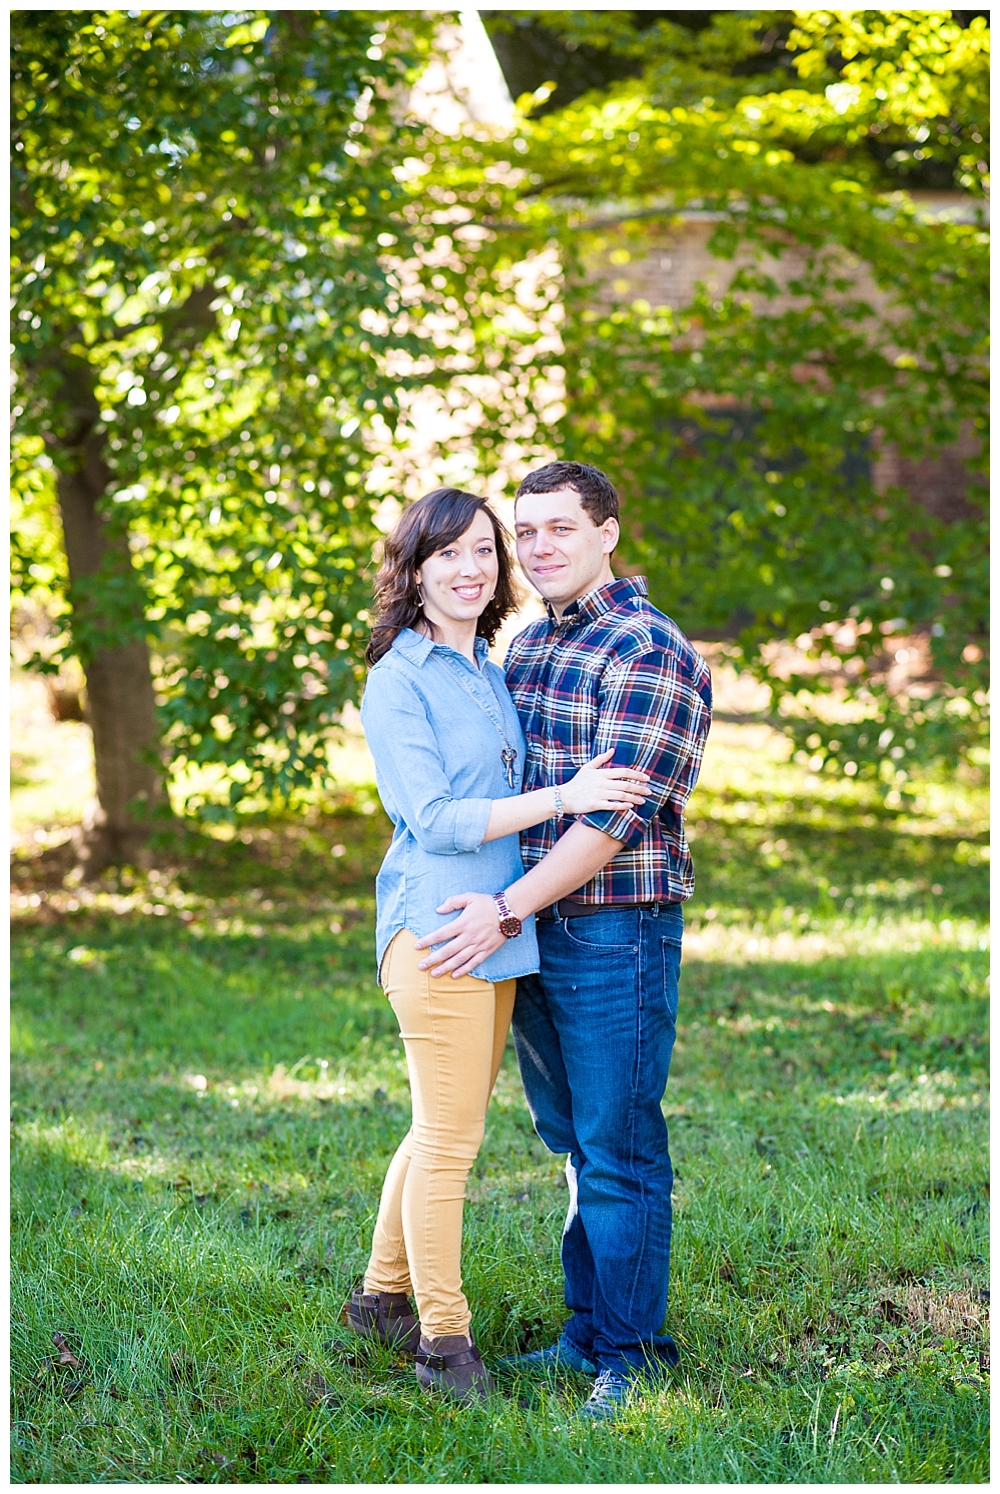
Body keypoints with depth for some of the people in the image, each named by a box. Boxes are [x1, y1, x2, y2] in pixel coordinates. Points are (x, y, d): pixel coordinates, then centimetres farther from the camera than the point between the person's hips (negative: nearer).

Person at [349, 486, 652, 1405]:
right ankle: (443, 1340, 7)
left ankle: (384, 1297, 29)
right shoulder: (399, 680, -9)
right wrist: (564, 796, -18)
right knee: (449, 1139, -3)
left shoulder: (491, 670, 15)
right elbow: (435, 818, -16)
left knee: (446, 1130, 15)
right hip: (436, 928, -8)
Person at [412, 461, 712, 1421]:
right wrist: (503, 913, 7)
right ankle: (589, 1333, 26)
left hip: (615, 936, -8)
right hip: (532, 936, 8)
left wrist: (506, 910, -21)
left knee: (619, 1152, -1)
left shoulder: (650, 654, -14)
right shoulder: (527, 644, 12)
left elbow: (615, 815, -20)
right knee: (572, 1144, 15)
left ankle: (632, 1353, 9)